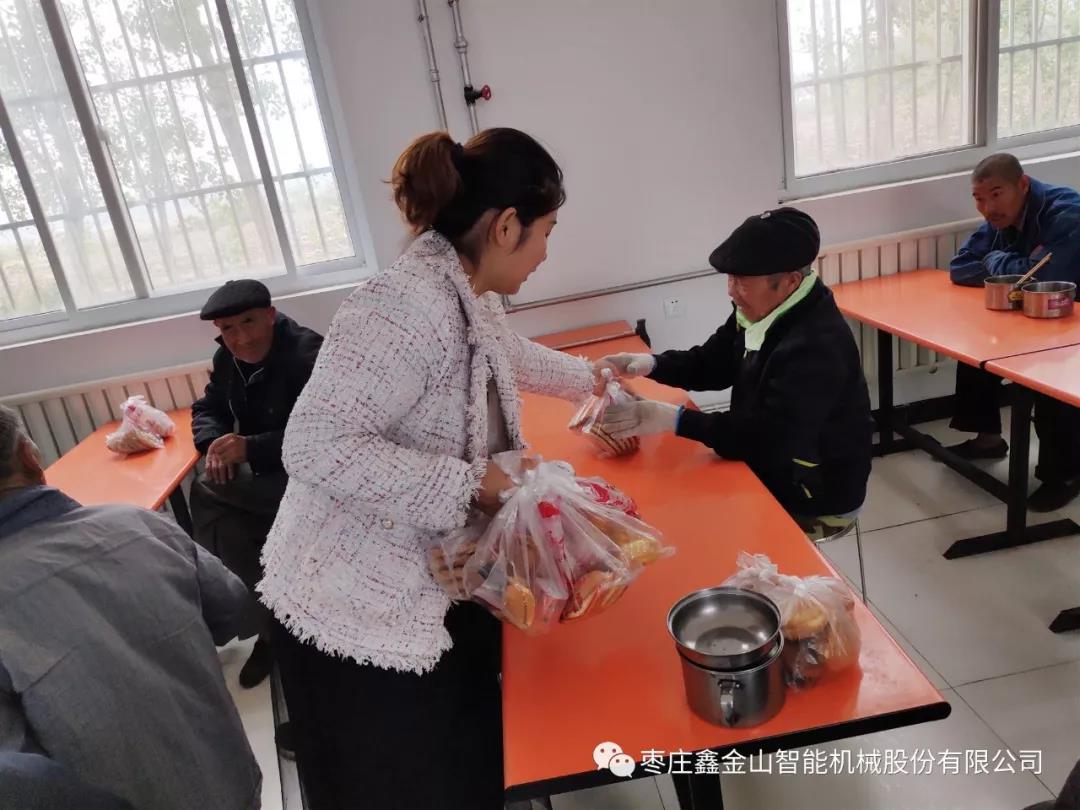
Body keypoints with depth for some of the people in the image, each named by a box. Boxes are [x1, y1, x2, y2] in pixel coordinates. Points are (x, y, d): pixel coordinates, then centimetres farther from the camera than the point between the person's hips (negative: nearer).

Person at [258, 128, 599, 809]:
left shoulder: (470, 295, 4)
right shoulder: (411, 306, -26)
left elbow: (507, 353, 26)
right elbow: (316, 447, -30)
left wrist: (590, 379, 39)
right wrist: (470, 483, -27)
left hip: (438, 591, 9)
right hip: (358, 613, -8)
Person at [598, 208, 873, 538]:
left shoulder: (818, 346, -31)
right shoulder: (762, 310, -4)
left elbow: (767, 438, -36)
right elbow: (710, 364, 5)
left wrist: (675, 419, -39)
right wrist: (651, 364, -13)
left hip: (816, 499, -7)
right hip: (776, 469, 8)